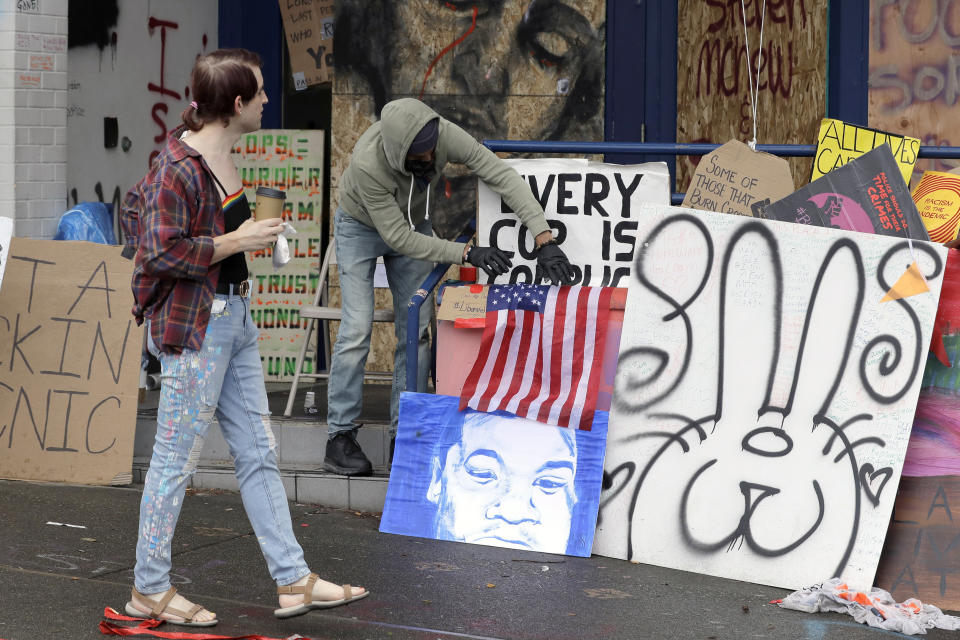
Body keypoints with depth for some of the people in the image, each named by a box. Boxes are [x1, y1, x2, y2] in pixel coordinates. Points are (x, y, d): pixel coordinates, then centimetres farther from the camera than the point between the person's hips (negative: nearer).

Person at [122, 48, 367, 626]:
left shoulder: (221, 156, 9)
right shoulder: (180, 167, -19)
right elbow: (162, 252, -23)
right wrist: (237, 241, -17)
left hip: (234, 318, 10)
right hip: (193, 326, -10)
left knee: (259, 453, 12)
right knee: (177, 460, 1)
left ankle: (293, 580, 18)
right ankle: (150, 589, 14)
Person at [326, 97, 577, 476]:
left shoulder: (445, 135, -32)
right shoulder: (368, 164, -41)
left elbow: (505, 178, -32)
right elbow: (397, 237, -34)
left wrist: (545, 241, -41)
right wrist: (466, 254, -37)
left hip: (414, 223, 4)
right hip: (361, 227, -4)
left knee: (416, 327, -1)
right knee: (357, 328, -13)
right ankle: (340, 437, -6)